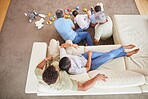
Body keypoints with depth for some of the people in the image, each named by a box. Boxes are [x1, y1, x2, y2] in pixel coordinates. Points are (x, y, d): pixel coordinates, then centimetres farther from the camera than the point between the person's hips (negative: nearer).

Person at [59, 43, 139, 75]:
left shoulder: (63, 57, -21)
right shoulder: (73, 71, -35)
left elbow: (62, 46, -4)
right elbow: (87, 68, -24)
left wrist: (71, 45, -11)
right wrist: (90, 56, -18)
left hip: (83, 56, 6)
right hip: (90, 65, -6)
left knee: (106, 54, 5)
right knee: (109, 55, -6)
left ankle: (126, 53, 22)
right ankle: (123, 48, 23)